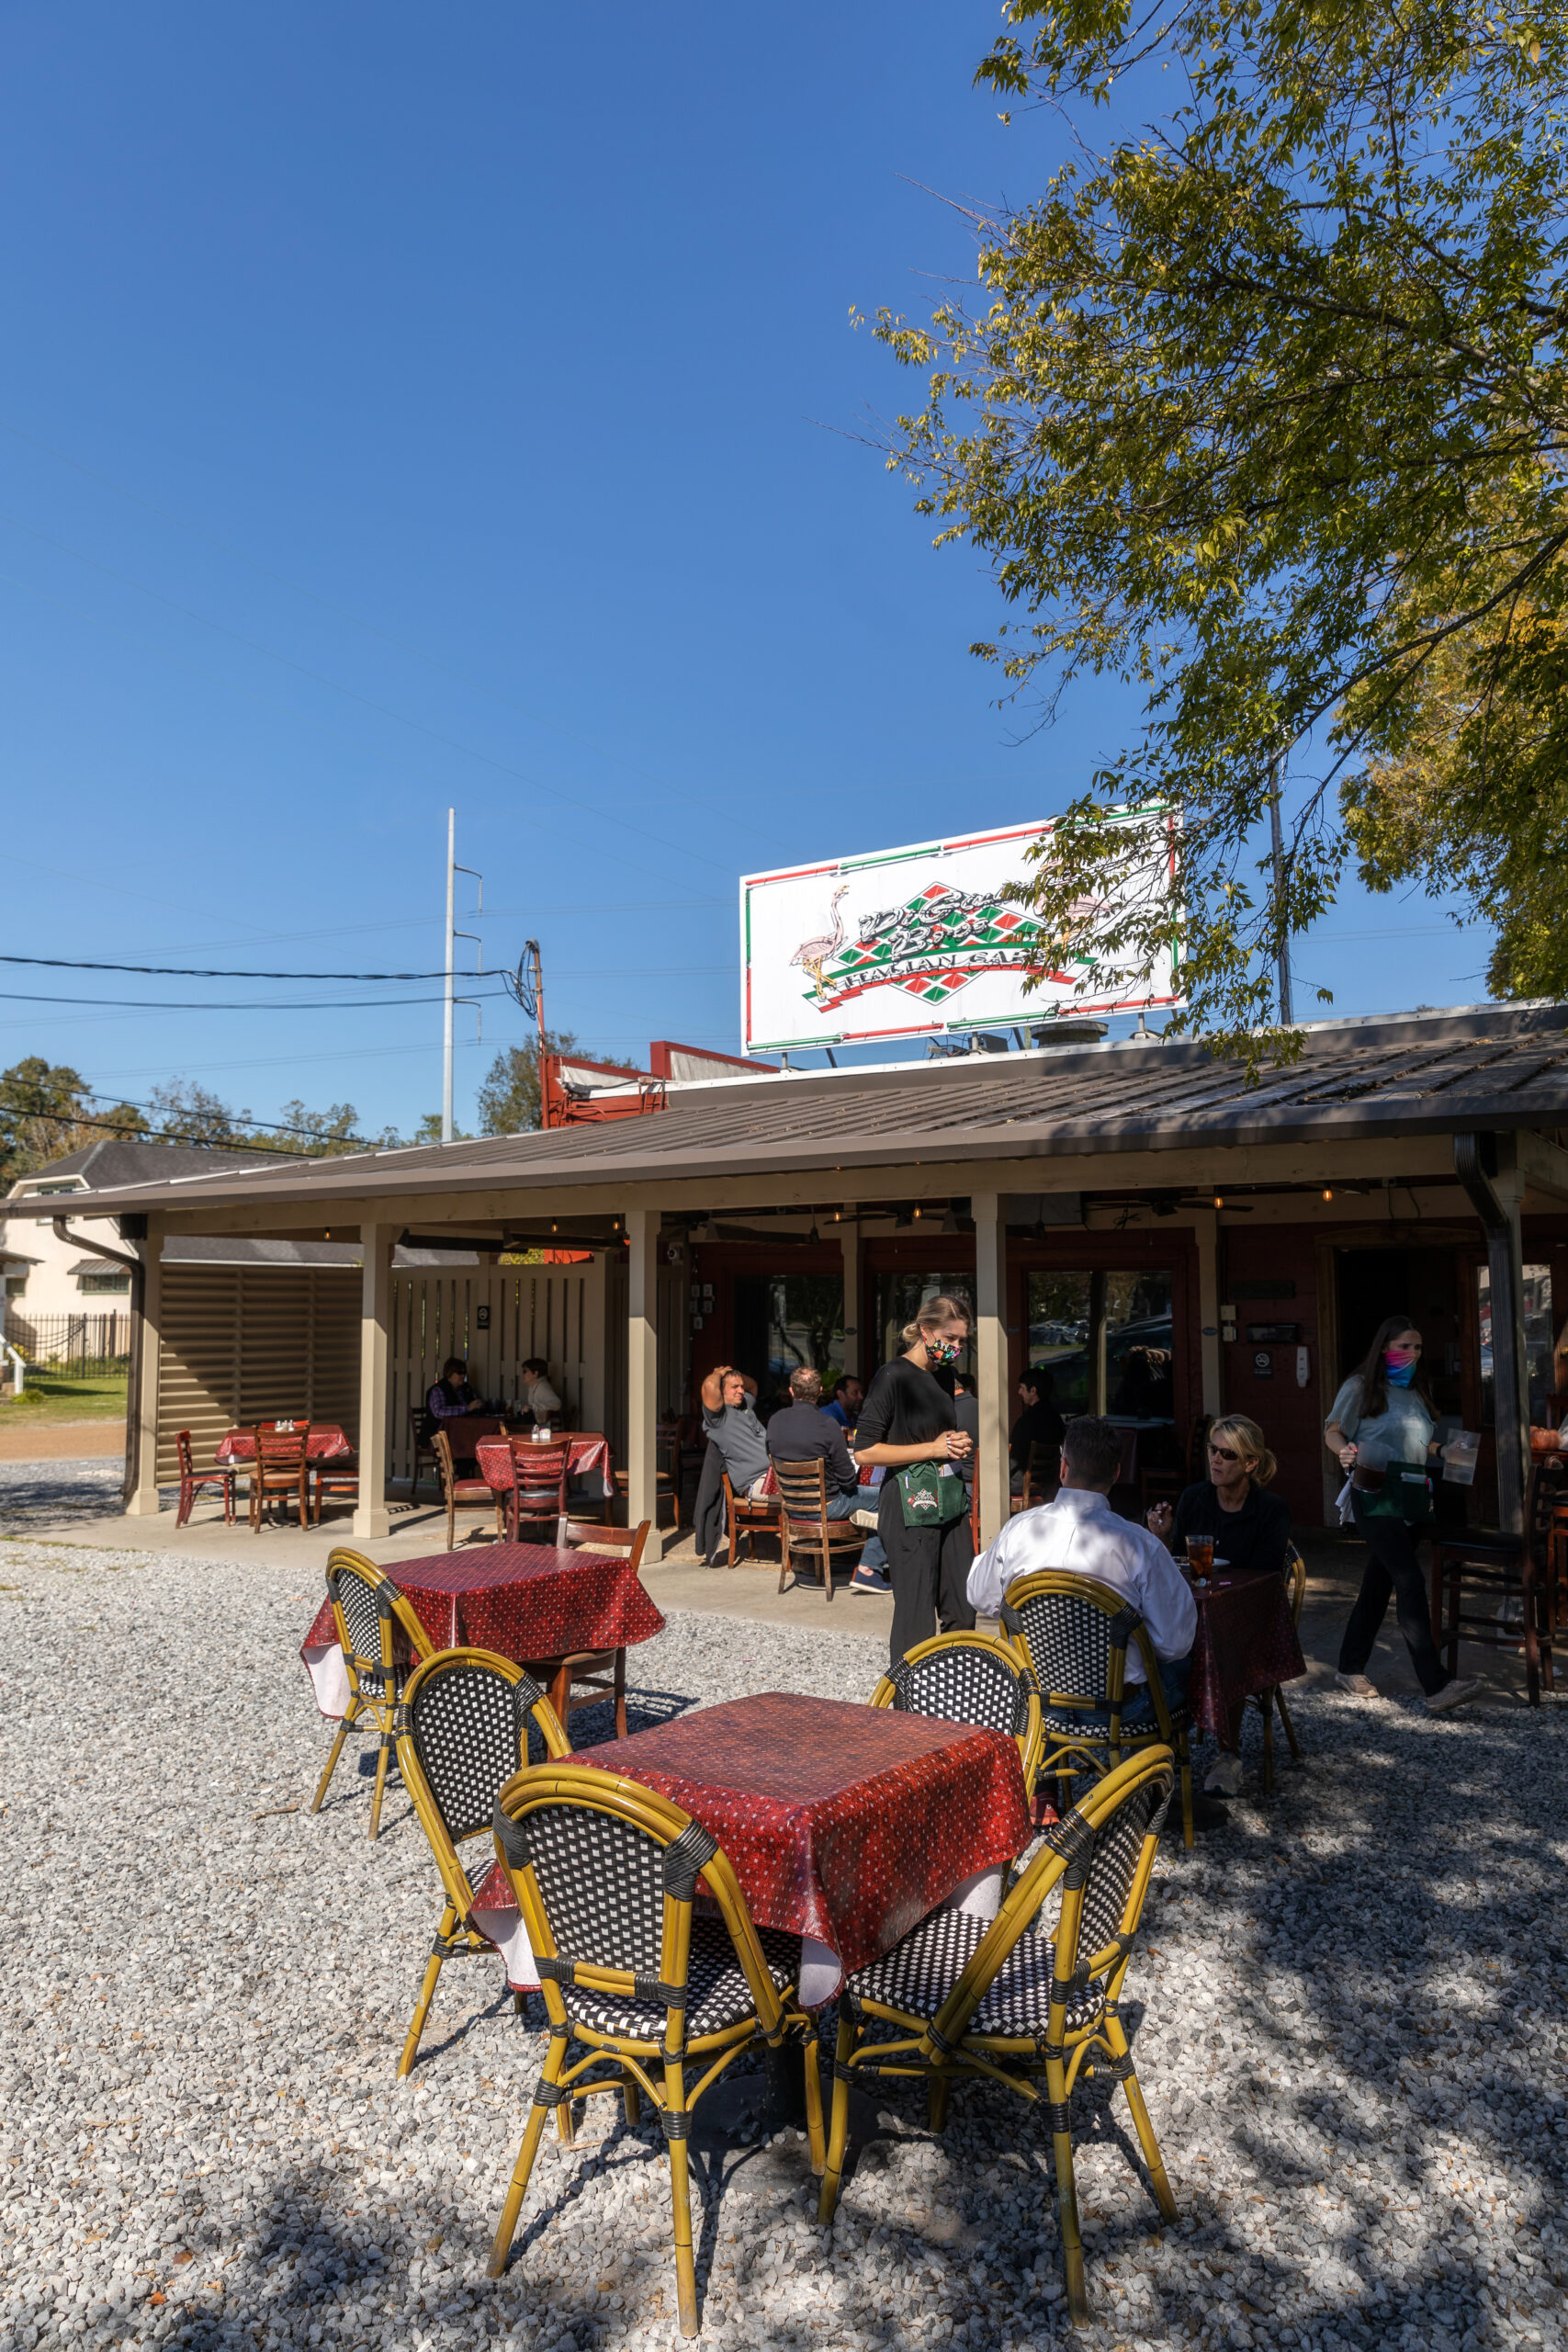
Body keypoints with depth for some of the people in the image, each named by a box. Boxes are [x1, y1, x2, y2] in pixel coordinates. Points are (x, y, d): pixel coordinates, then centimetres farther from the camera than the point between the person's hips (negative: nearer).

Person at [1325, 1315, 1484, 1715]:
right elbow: (1332, 1431, -6)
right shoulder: (1361, 1387, -5)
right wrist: (1344, 1451, -26)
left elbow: (1421, 1444, 21)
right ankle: (1437, 1686, -18)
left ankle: (1351, 1669, 23)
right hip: (1373, 1497, -7)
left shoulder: (1416, 1390, 15)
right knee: (1410, 1580, -16)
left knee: (1379, 1583, 12)